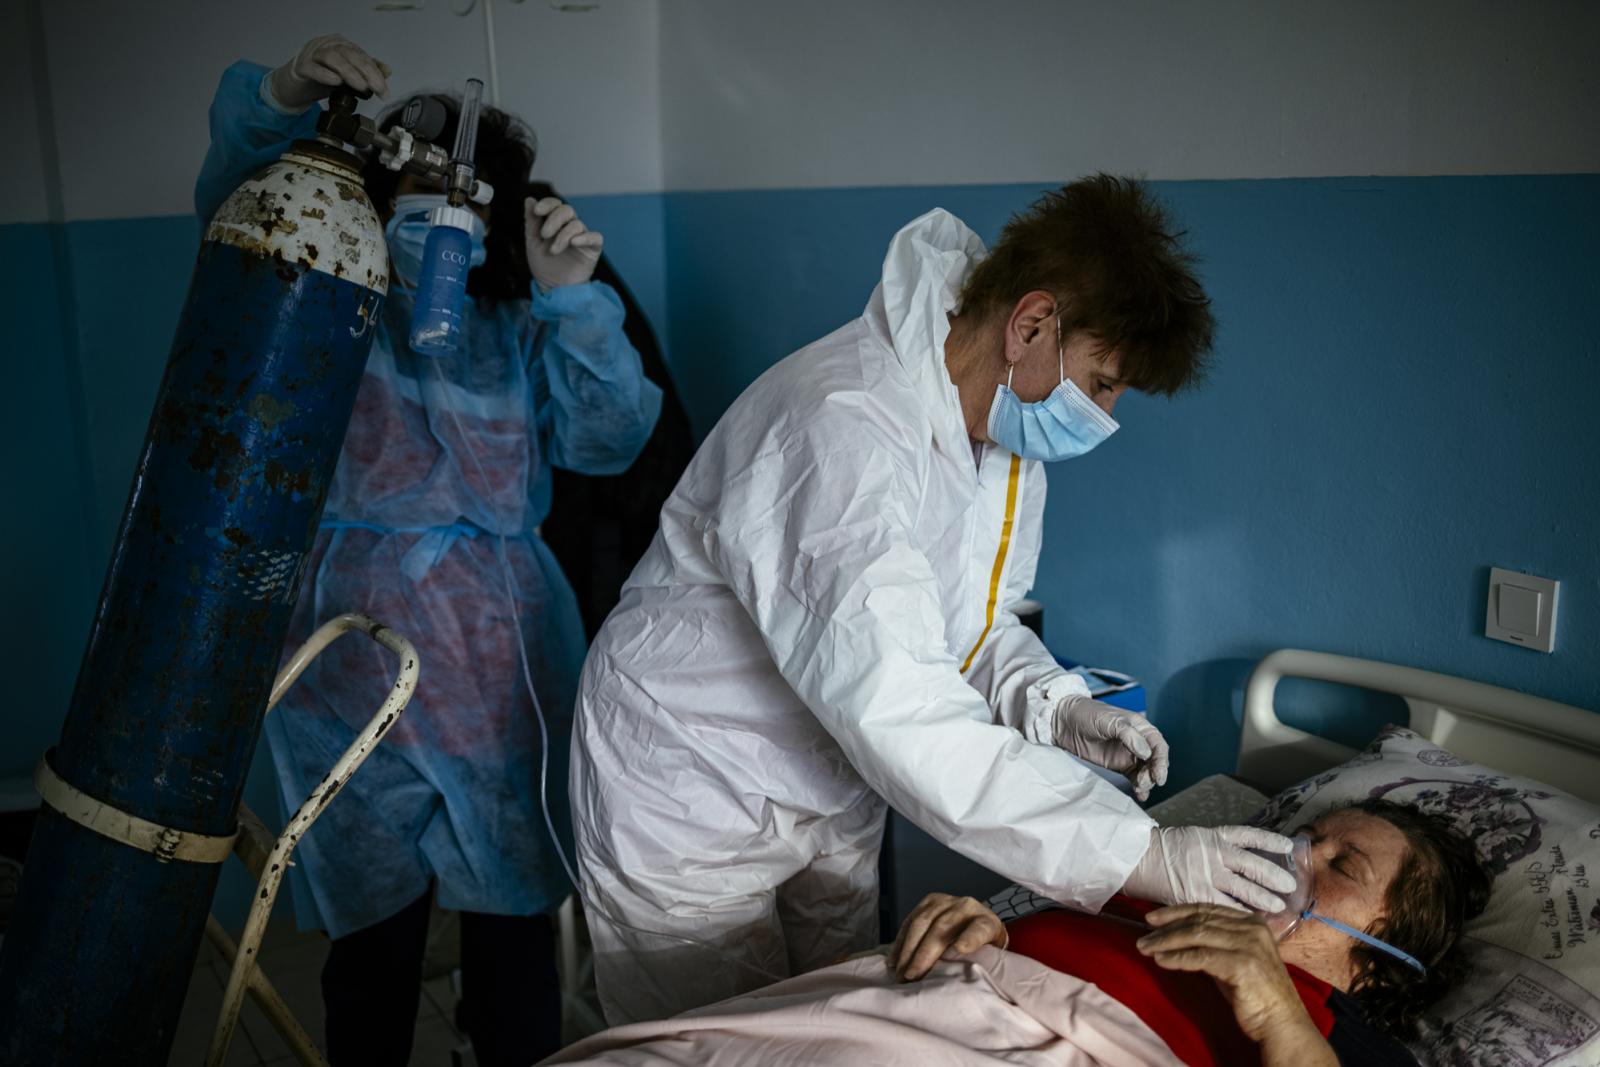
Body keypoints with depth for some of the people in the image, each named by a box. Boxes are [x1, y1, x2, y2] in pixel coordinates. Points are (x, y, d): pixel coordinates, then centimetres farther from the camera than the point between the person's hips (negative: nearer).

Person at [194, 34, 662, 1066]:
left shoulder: (520, 334, 9)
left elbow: (609, 438, -4)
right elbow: (235, 200, -4)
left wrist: (570, 296, -14)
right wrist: (281, 99, -22)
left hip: (497, 665, 1)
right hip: (346, 660, 0)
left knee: (513, 917, 6)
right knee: (372, 926, 10)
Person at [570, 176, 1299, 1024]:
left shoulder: (1008, 421, -4)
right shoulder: (842, 421, -34)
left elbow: (974, 620, 7)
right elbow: (896, 712, -41)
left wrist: (1052, 705, -15)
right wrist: (1140, 855, -40)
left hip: (835, 795, 8)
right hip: (690, 792, -7)